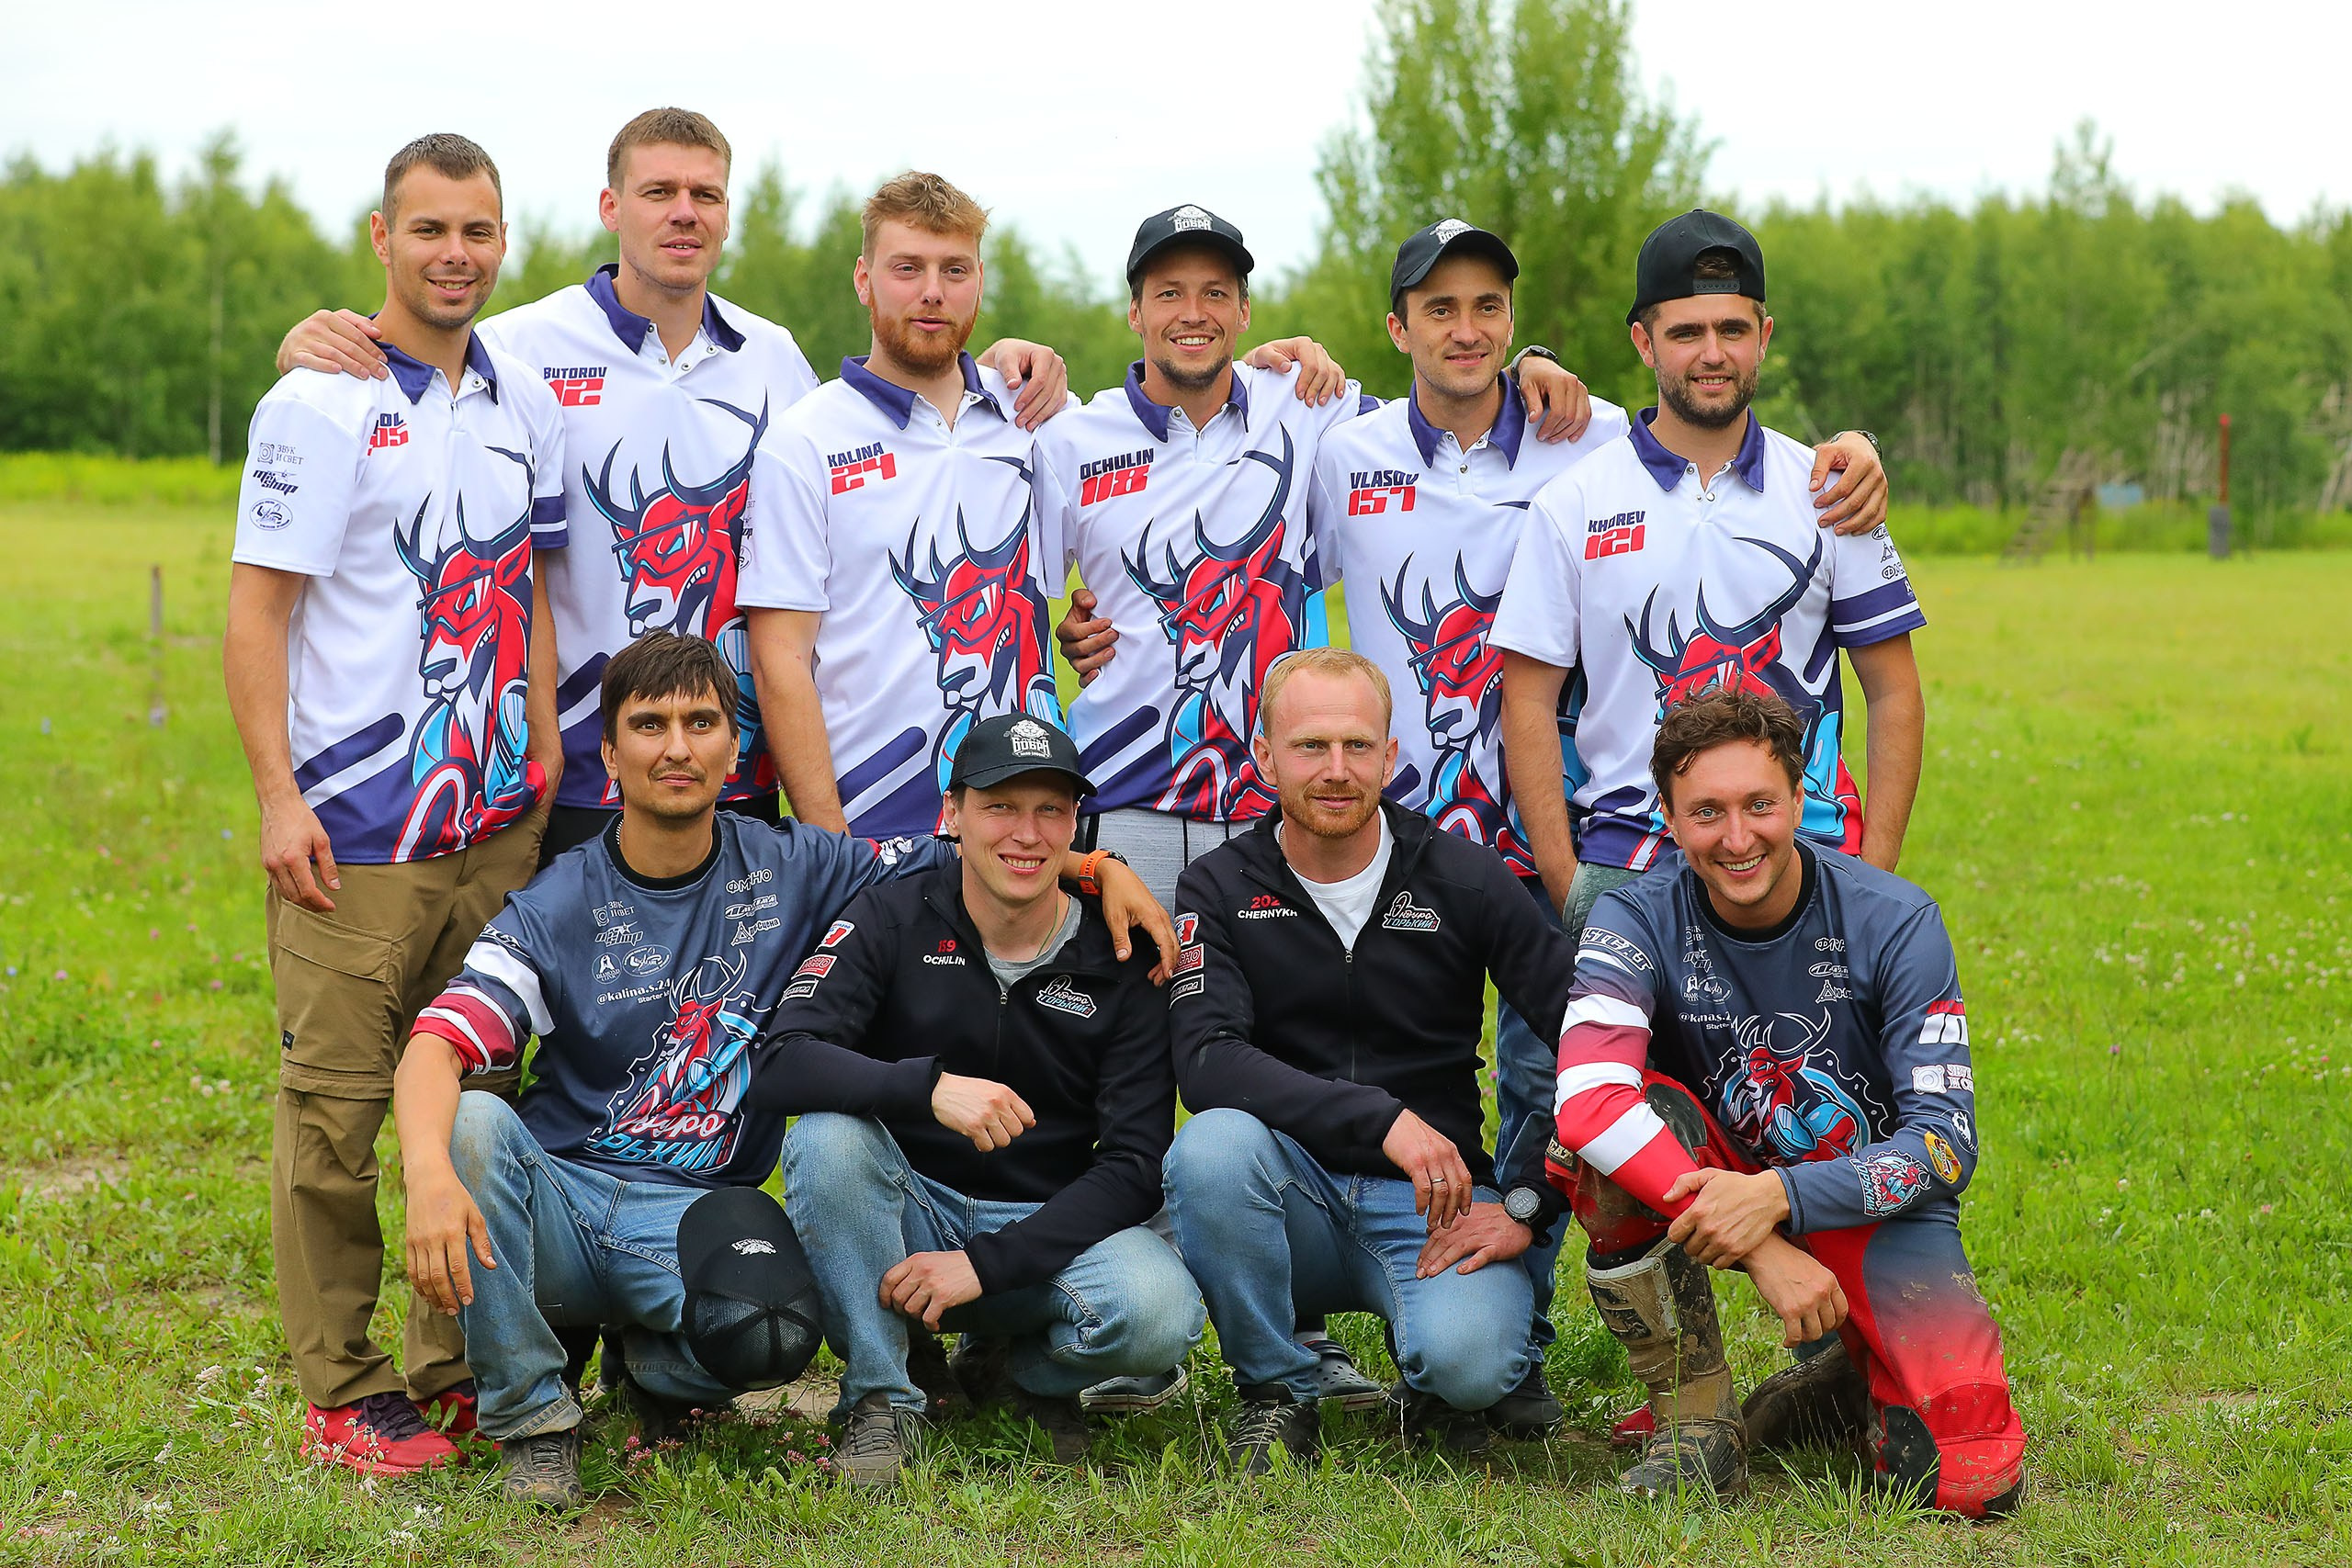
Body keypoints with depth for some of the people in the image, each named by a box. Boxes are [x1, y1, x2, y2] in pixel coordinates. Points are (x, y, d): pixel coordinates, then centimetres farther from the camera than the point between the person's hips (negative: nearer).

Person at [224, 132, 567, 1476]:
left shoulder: (526, 405, 12)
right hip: (356, 826, -6)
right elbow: (256, 610, -8)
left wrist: (544, 763, 10)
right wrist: (278, 795, -14)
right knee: (337, 1109, -2)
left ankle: (455, 1364, 21)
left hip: (497, 818, 6)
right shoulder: (318, 404, -6)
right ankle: (342, 1391, 7)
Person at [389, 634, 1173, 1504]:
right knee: (472, 1123, -33)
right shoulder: (558, 908, -4)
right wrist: (429, 1175, -38)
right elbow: (438, 1044, -18)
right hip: (556, 1197, 0)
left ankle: (652, 1363, 6)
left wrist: (1101, 867, -6)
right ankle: (532, 1416, -14)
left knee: (772, 1330, -33)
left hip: (696, 1213, 0)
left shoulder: (793, 870, 3)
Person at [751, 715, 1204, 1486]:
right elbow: (780, 1066, -21)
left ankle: (1016, 1370, 5)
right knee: (826, 1135, -31)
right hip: (909, 1212, 0)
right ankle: (880, 1396, -13)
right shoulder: (892, 921, -6)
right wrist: (929, 1087, -38)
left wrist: (985, 1264, -21)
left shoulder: (1120, 963, -5)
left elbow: (1135, 1163, -10)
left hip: (1049, 1226, 0)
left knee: (1159, 1313, -31)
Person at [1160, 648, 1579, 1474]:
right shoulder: (1219, 889, -1)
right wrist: (1383, 1119, -29)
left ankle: (1432, 1383, 10)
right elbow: (1206, 1060, -18)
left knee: (1470, 1359, -31)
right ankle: (1276, 1391, -8)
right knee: (1211, 1146, -32)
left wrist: (1527, 1205, -13)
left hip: (1430, 1204, -1)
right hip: (1295, 1197, 1)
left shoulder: (1464, 878, -1)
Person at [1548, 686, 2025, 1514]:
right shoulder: (1640, 919, -14)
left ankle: (1854, 1384, 14)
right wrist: (1762, 1250, -39)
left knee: (1974, 1479, -23)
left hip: (1880, 1210, -1)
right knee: (1602, 1144, -33)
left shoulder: (1895, 921, -14)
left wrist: (1777, 1198, -34)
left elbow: (1945, 1142, -17)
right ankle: (1696, 1414, -14)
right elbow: (1588, 1097, -31)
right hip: (1724, 1183, 1)